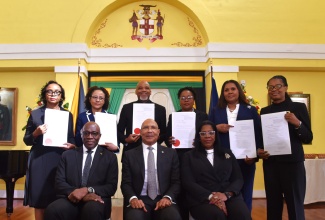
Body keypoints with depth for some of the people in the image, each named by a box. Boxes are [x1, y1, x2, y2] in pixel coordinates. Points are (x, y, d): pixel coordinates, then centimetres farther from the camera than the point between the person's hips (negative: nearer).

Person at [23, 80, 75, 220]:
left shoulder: (67, 115, 9)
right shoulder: (35, 114, 5)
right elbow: (26, 140, 6)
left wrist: (72, 145, -9)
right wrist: (36, 133, -14)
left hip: (60, 160, 1)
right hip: (39, 160, -1)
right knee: (39, 200, 2)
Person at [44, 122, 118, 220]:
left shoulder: (110, 157, 9)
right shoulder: (68, 155, 14)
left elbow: (111, 186, 1)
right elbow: (59, 182, 5)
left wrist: (87, 190, -16)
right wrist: (77, 193, -15)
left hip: (96, 200, -1)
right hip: (72, 199, 2)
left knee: (93, 210, -37)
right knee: (52, 210, -30)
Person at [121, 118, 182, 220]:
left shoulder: (171, 153, 10)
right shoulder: (130, 155, 8)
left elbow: (176, 182, 7)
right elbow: (126, 183, 5)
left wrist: (167, 197, -12)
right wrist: (133, 198, -15)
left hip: (163, 200, 1)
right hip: (139, 200, -1)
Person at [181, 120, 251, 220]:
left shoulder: (227, 152, 20)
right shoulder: (189, 156, 12)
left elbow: (238, 179, 12)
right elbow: (188, 183, 1)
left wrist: (227, 194, -9)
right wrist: (210, 196, -15)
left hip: (229, 197, 3)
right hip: (202, 199, -2)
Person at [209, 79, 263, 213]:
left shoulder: (251, 111, 8)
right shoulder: (216, 111, 12)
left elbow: (259, 134, 3)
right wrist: (217, 128, -10)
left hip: (245, 160, 0)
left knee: (245, 195, 7)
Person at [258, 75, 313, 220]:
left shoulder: (298, 107, 1)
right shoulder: (264, 111, 10)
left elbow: (308, 138, -3)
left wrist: (297, 123, -20)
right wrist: (259, 151, -4)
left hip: (293, 162, -3)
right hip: (270, 163, 3)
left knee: (295, 205, -2)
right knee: (273, 204, 7)